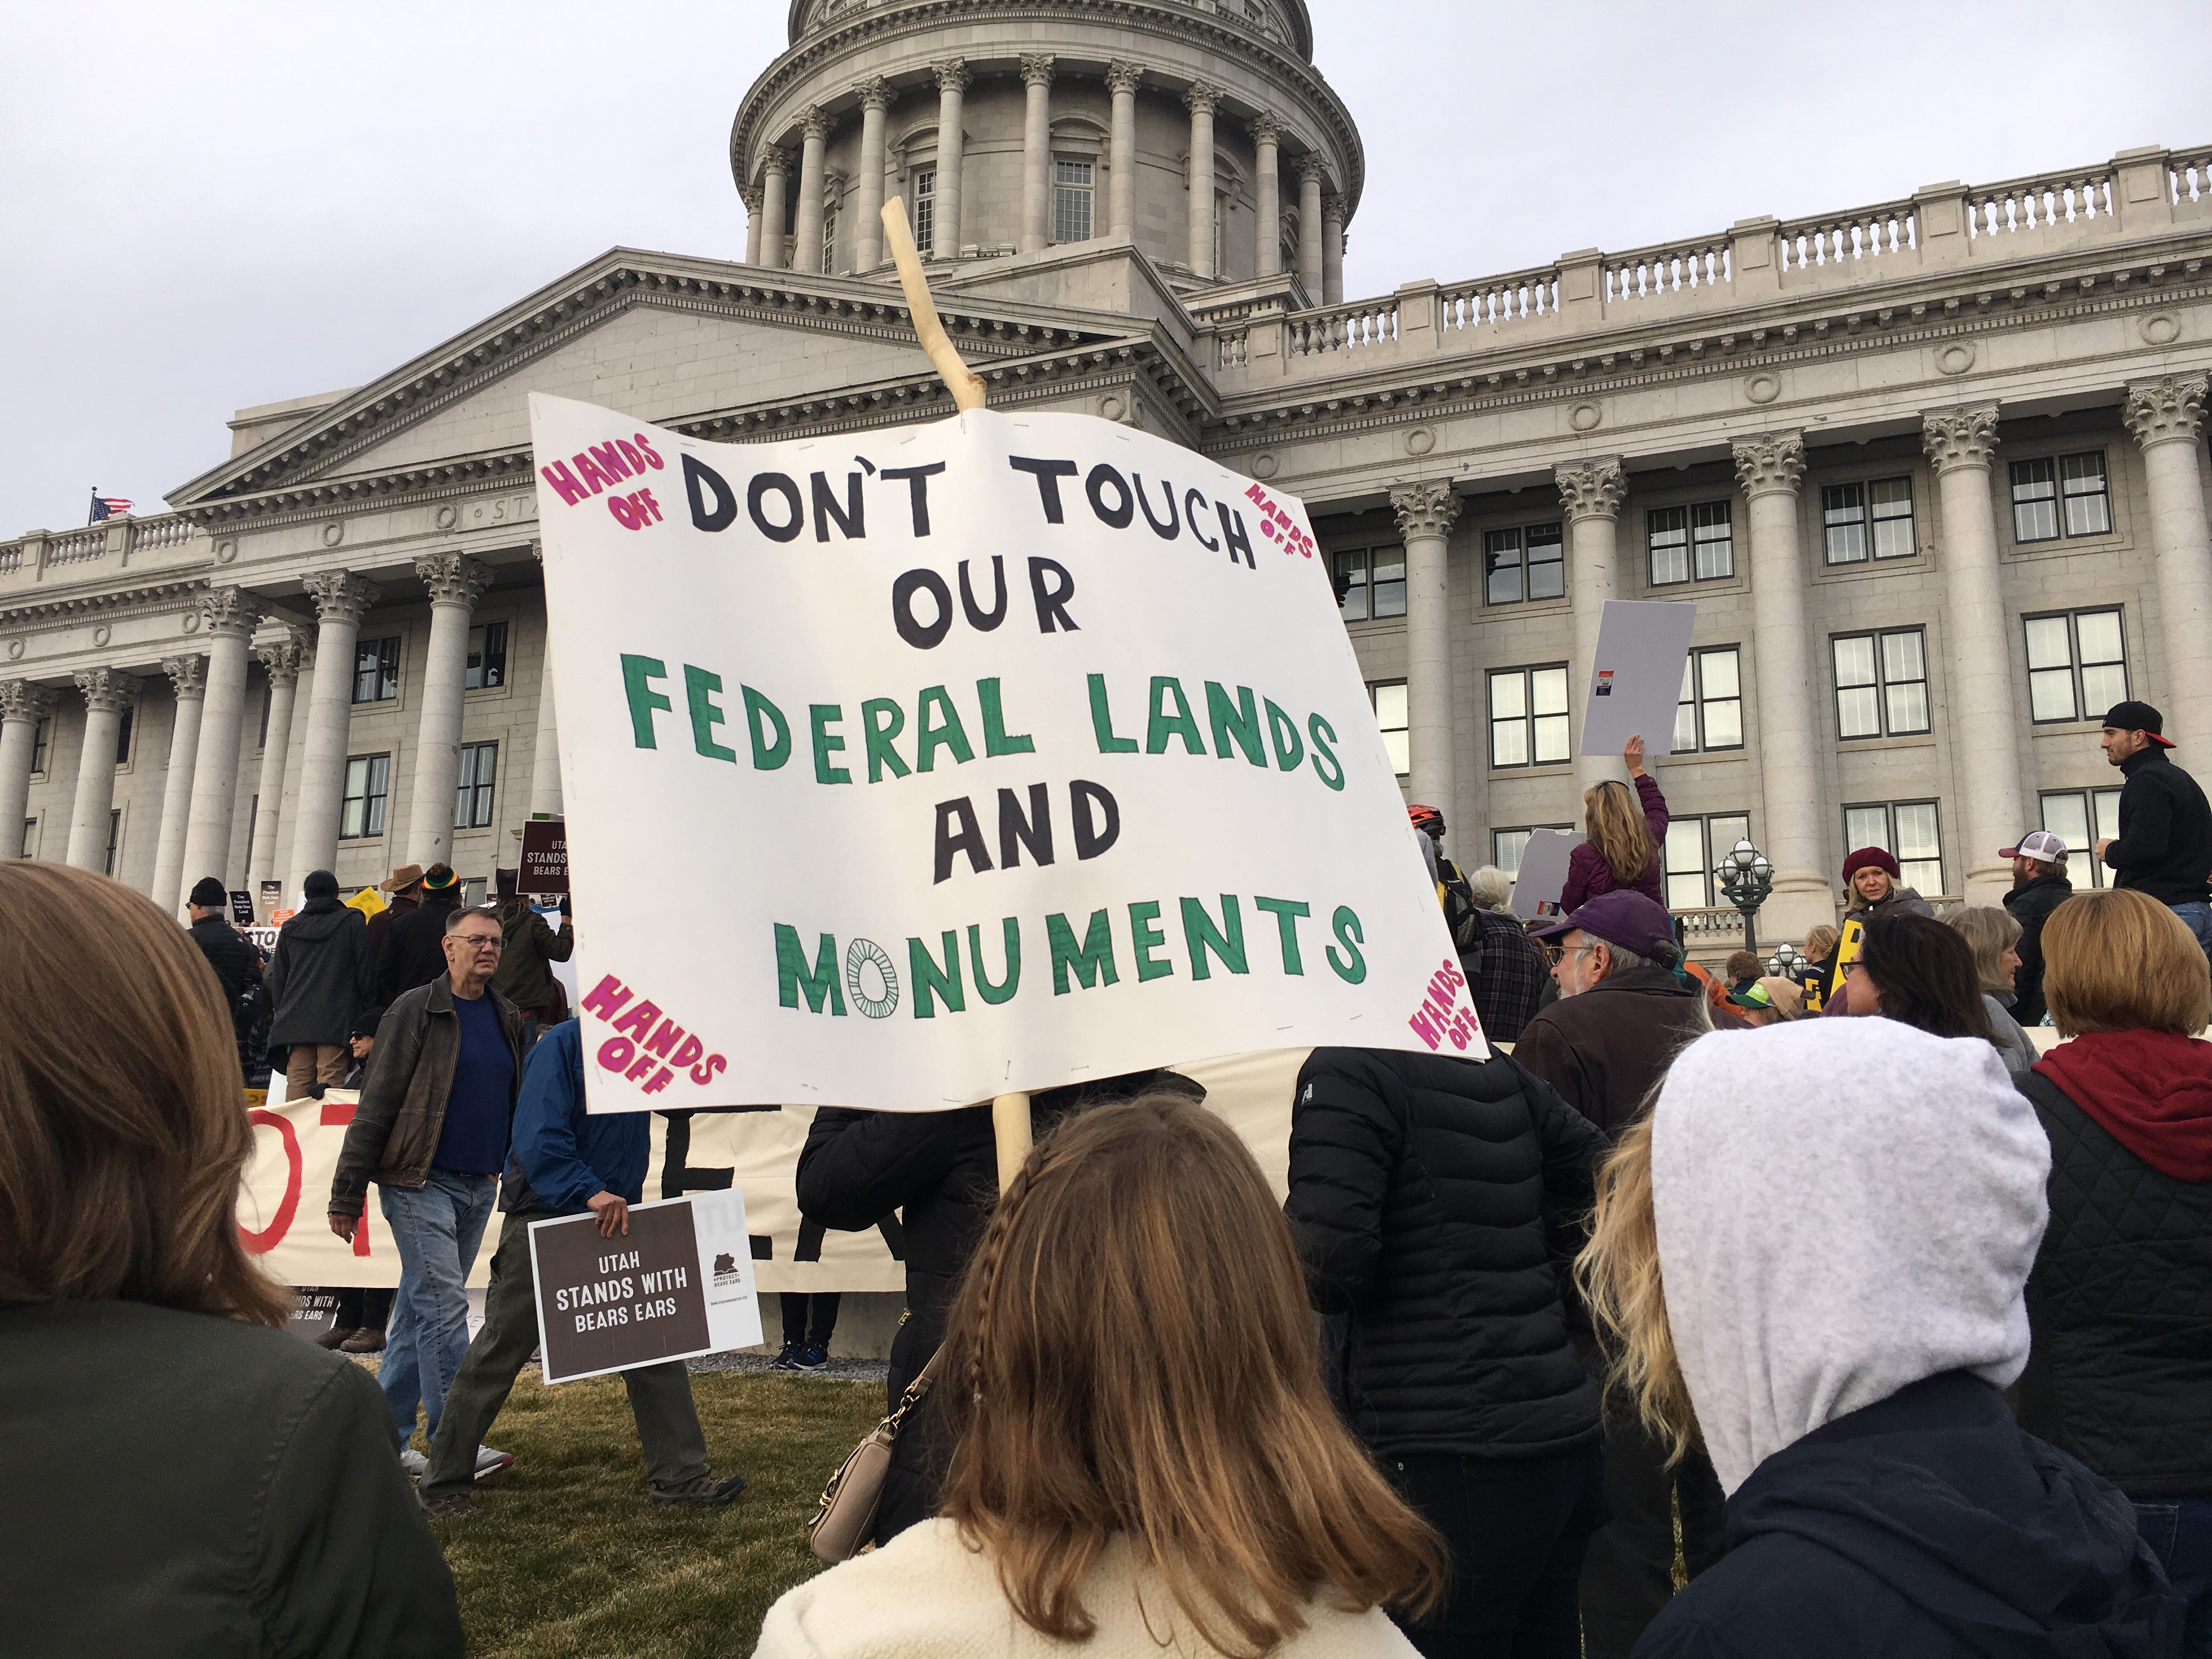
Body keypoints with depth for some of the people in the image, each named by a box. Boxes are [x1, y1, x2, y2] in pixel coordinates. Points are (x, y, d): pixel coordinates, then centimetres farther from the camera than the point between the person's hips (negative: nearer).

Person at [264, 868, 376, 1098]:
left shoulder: (290, 928, 14)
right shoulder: (353, 922, 1)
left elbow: (277, 978, 18)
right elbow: (366, 970, -1)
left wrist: (282, 1014, 26)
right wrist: (365, 1016, 8)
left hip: (297, 1023, 4)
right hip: (337, 1019, -4)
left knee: (297, 1084, 5)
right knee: (330, 1081, -8)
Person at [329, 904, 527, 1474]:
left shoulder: (507, 1019, 12)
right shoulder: (416, 1012, -6)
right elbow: (375, 1106, -8)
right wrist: (347, 1194, -10)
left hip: (479, 1187, 6)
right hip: (421, 1184, -6)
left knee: (420, 1310, 12)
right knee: (444, 1307, -9)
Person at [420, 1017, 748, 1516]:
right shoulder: (563, 1044, -15)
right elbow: (538, 1139, -25)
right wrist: (589, 1192, -34)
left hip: (614, 1221, 6)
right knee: (499, 1353, 5)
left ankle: (679, 1474, 9)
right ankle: (443, 1485, 20)